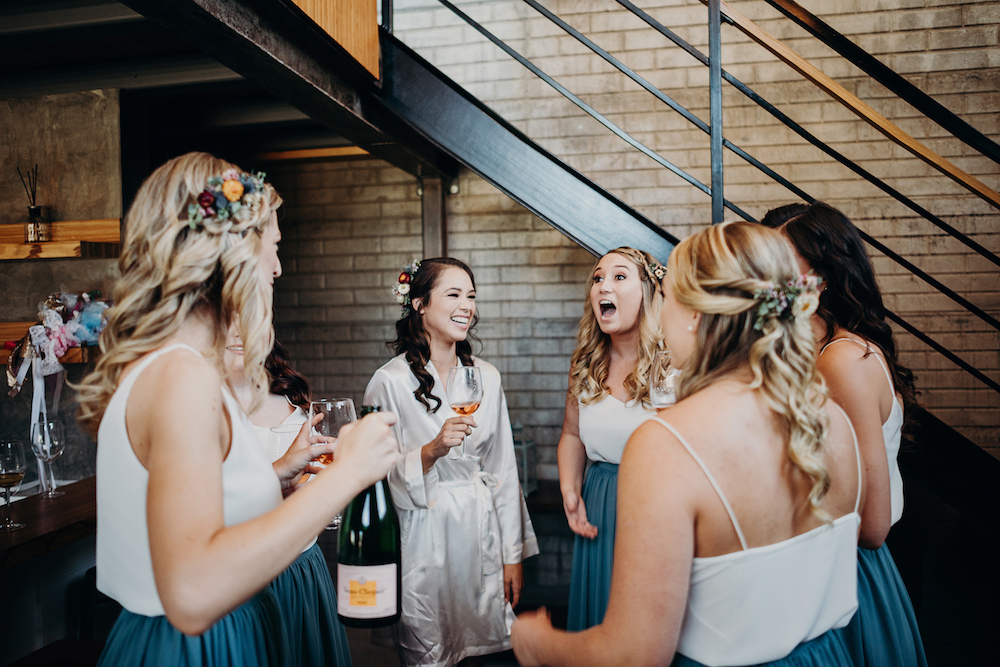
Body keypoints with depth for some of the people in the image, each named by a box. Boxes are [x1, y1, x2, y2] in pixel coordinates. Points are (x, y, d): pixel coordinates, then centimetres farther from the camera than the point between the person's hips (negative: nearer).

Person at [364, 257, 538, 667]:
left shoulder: (486, 377, 4)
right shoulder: (390, 381, -10)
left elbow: (503, 471, 6)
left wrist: (513, 556, 6)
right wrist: (432, 451, -25)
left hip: (481, 534, 4)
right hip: (423, 541, -4)